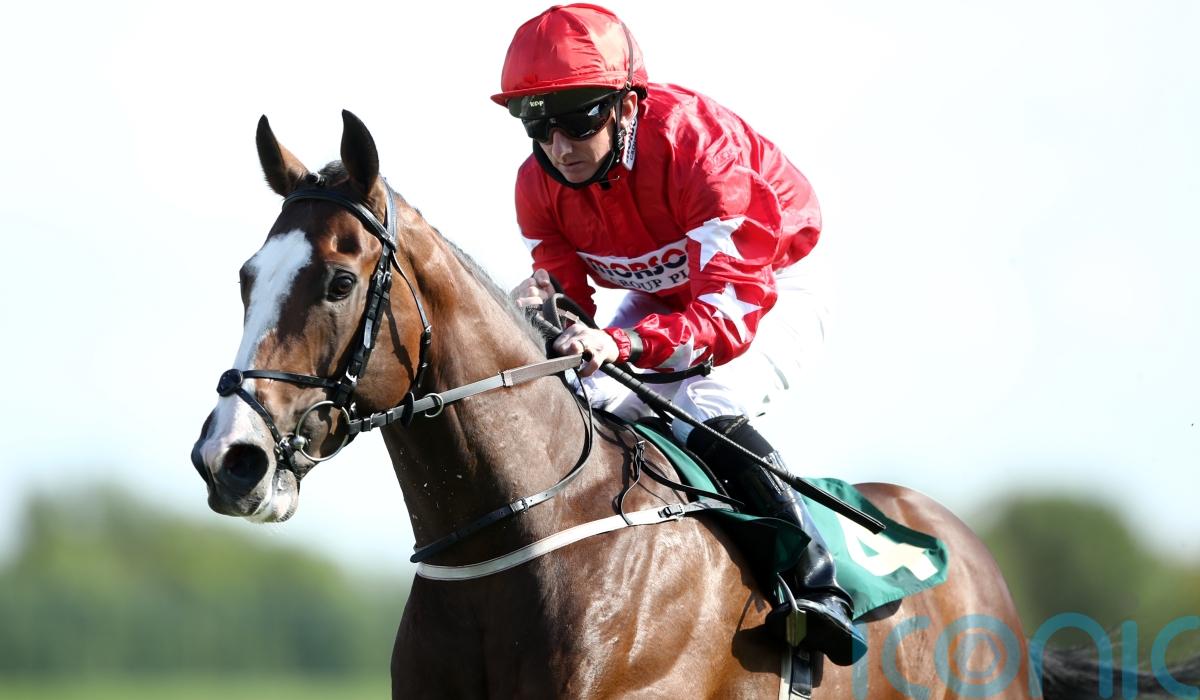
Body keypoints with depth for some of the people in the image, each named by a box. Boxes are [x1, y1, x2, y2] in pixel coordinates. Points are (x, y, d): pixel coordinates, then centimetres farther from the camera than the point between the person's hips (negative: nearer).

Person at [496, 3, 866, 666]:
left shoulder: (696, 146, -36)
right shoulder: (539, 184, -16)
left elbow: (729, 310, -40)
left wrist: (620, 343, -55)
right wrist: (542, 298, -37)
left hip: (770, 294, -7)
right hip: (658, 300, 7)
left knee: (706, 412, -32)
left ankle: (817, 588, -25)